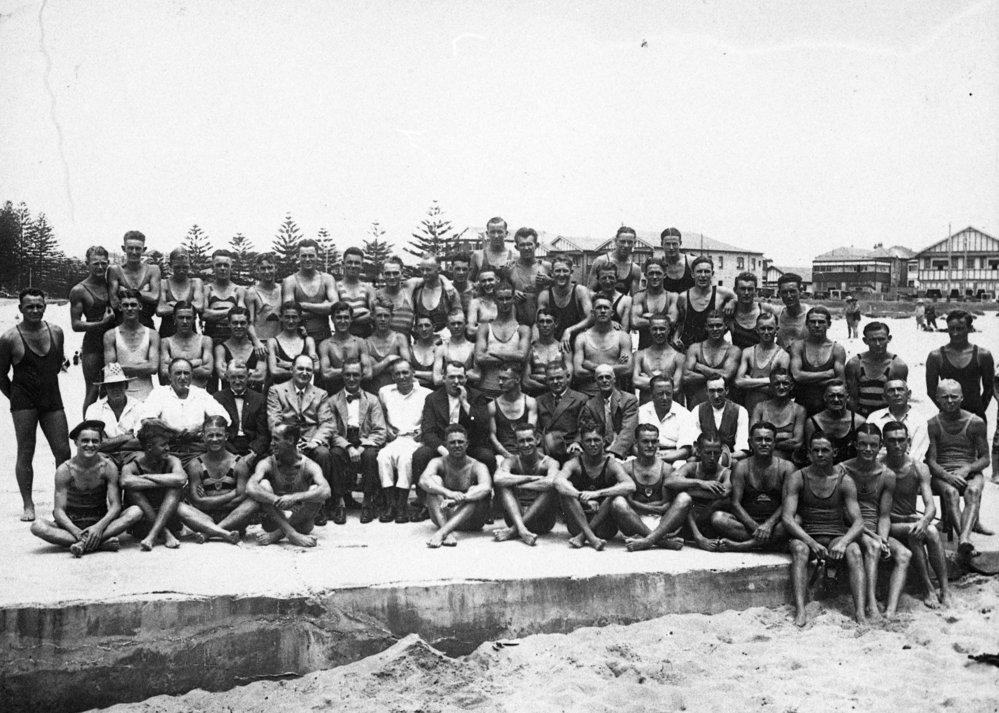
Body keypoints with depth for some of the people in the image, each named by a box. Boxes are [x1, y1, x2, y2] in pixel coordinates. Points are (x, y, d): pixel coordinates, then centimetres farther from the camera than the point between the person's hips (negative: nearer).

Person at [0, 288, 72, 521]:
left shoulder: (56, 332, 3)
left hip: (52, 399, 4)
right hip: (24, 402, -3)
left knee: (63, 451, 1)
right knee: (25, 453, -1)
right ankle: (28, 505, 6)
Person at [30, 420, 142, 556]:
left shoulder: (108, 467, -8)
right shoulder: (64, 470, -10)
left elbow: (116, 505, -11)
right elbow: (58, 510, -13)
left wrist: (99, 526, -31)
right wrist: (76, 531, -32)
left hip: (100, 520, 1)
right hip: (72, 523, 0)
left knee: (135, 511, -27)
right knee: (37, 526, -31)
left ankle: (84, 542, -36)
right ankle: (102, 542, -37)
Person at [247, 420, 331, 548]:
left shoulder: (309, 466, -10)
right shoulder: (267, 464, -6)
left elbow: (325, 491, -28)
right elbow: (250, 489, -25)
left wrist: (295, 497, -42)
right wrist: (278, 500, -40)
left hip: (300, 521, -1)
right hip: (275, 521, 1)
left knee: (315, 490, -24)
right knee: (263, 485, -21)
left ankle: (278, 534, -23)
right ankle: (292, 534, -33)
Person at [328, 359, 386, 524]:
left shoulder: (372, 400, 12)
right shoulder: (333, 401, 9)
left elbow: (380, 433, 2)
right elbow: (333, 433, -1)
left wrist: (362, 447, -15)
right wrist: (348, 447, -19)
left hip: (366, 445, 0)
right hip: (343, 445, 0)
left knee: (370, 454, -33)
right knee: (334, 454, -33)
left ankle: (368, 502, -23)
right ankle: (339, 502, -27)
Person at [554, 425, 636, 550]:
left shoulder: (611, 464, -5)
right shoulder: (575, 464, -3)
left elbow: (631, 486, -25)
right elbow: (558, 481, -25)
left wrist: (597, 494, -33)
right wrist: (583, 497, -37)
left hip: (604, 525, -1)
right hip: (579, 523, 1)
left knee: (618, 495, -25)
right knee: (565, 488, -20)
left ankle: (582, 536, -22)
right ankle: (591, 537, -31)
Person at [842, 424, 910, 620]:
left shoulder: (888, 476, 7)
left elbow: (884, 515, 7)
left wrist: (883, 538, -14)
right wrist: (872, 536, -17)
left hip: (877, 531, 5)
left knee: (904, 555, -21)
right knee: (872, 546, -34)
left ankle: (891, 611, -33)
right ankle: (871, 606, -40)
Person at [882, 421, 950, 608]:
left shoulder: (919, 468, 2)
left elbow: (930, 506, -7)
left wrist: (924, 520, -29)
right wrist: (904, 518, -17)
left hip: (911, 522, 3)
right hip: (888, 526, -3)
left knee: (932, 531, -29)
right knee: (914, 532, -32)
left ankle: (945, 589, -26)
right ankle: (927, 589, -25)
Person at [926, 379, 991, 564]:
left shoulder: (975, 423, 6)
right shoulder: (932, 425, 4)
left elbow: (985, 459, 7)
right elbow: (930, 461, -2)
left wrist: (967, 469, -14)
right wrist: (946, 476, -21)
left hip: (970, 472, 0)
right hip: (942, 474, 0)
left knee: (973, 491, -35)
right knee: (950, 492, -35)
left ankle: (964, 540, -56)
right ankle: (965, 540, -49)